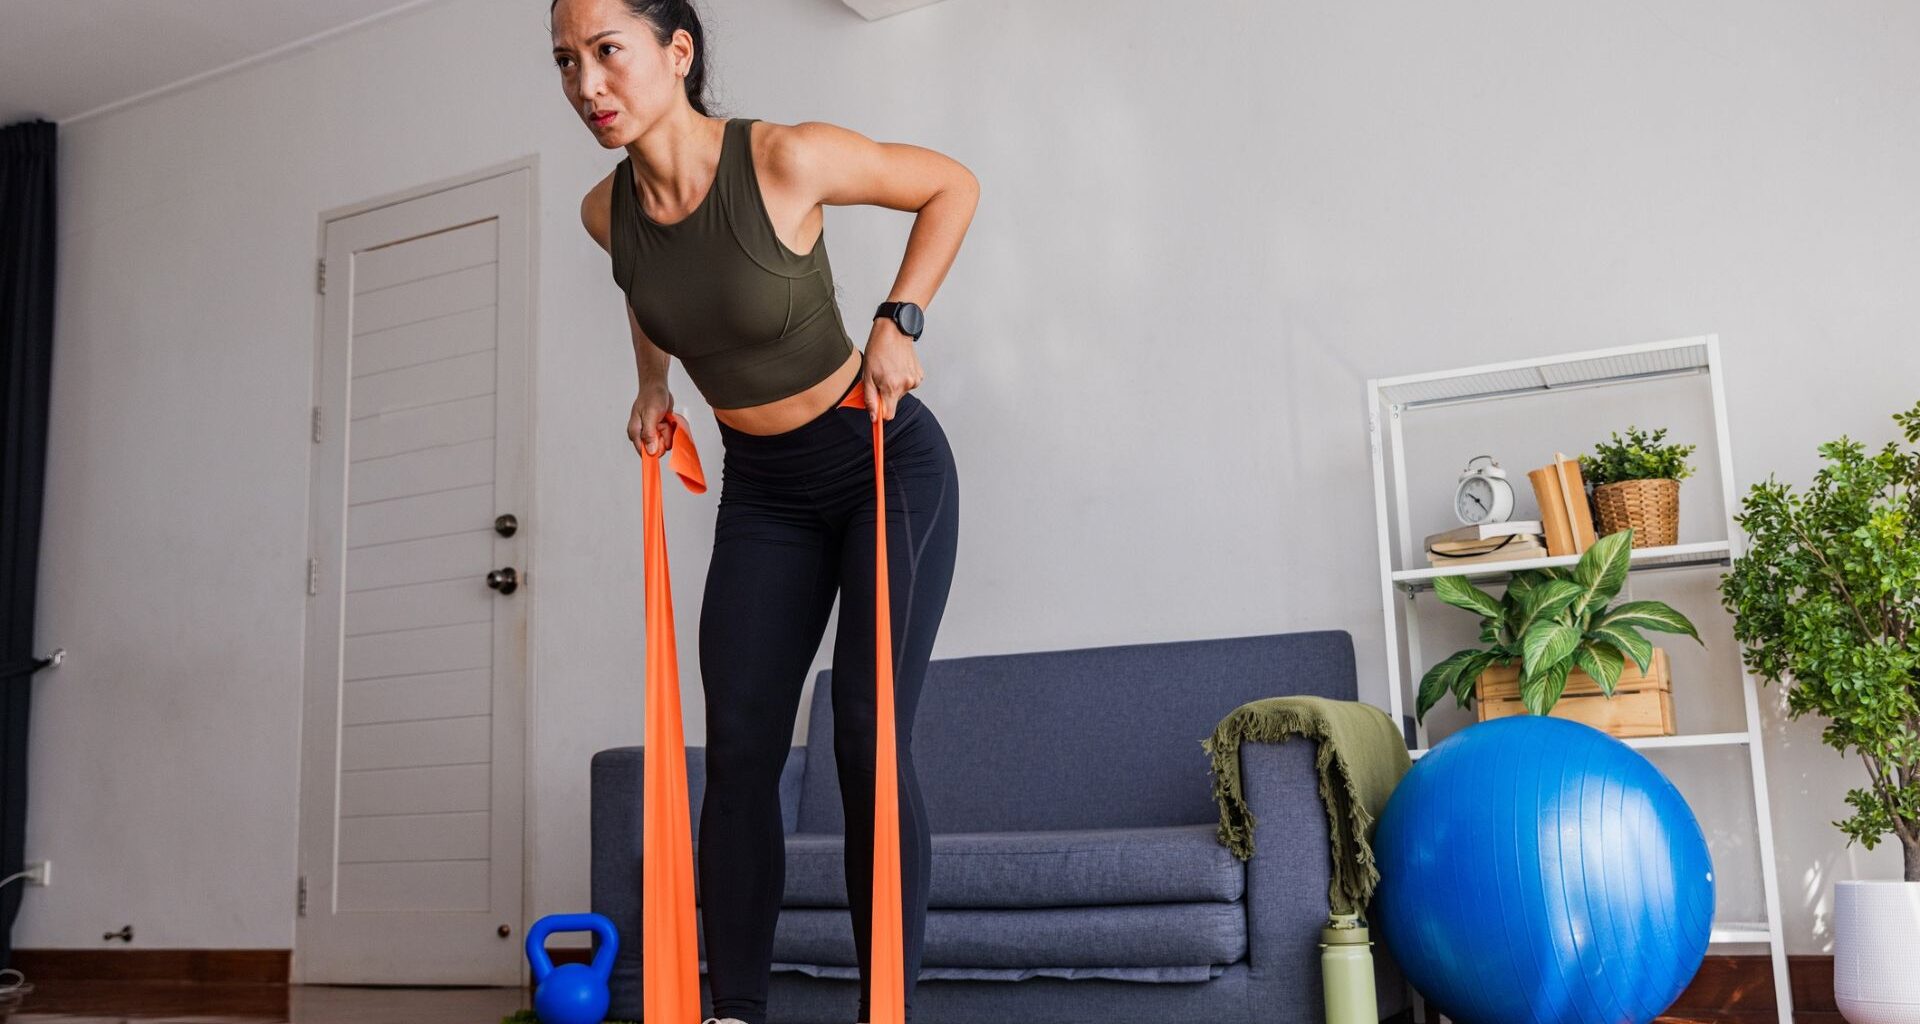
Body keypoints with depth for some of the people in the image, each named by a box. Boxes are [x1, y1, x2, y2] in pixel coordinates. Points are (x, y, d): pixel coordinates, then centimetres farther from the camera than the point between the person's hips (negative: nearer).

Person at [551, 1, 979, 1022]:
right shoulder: (608, 212, -5)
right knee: (739, 748, -3)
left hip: (887, 465, -5)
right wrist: (652, 384, 6)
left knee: (870, 740, -11)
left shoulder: (786, 158, -21)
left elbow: (951, 184, -7)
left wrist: (899, 323, -15)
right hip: (761, 490, 5)